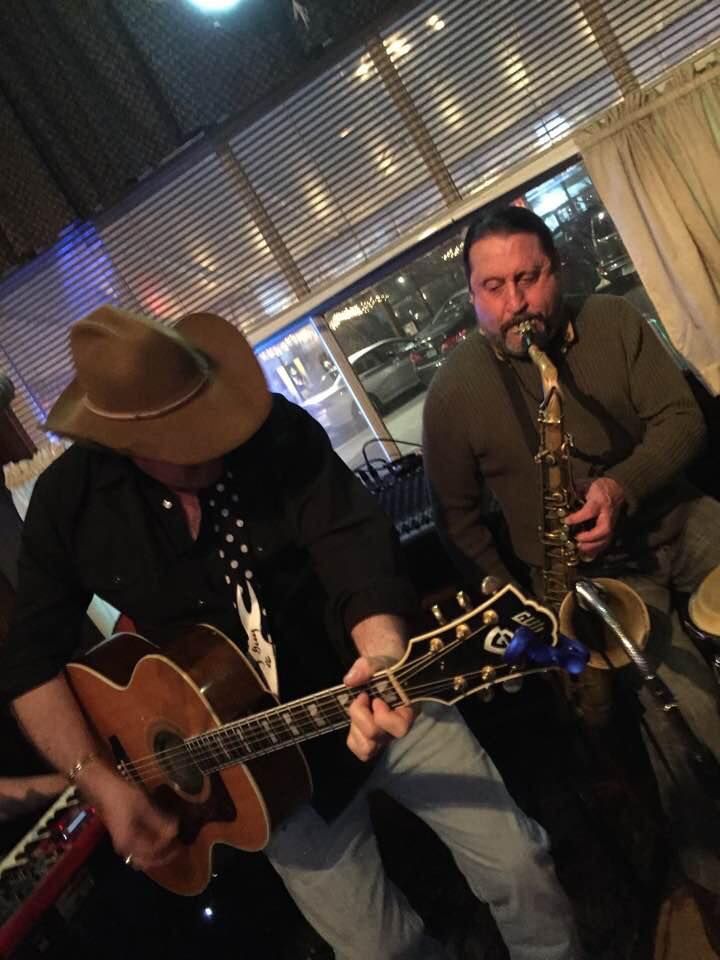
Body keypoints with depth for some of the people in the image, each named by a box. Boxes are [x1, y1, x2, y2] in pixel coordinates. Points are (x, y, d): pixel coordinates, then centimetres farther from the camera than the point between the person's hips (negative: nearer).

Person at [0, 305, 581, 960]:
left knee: (518, 862, 7)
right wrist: (100, 781, -13)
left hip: (379, 694, 0)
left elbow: (356, 547, -24)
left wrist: (383, 655, -44)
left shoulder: (281, 431, -14)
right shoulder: (70, 500, -11)